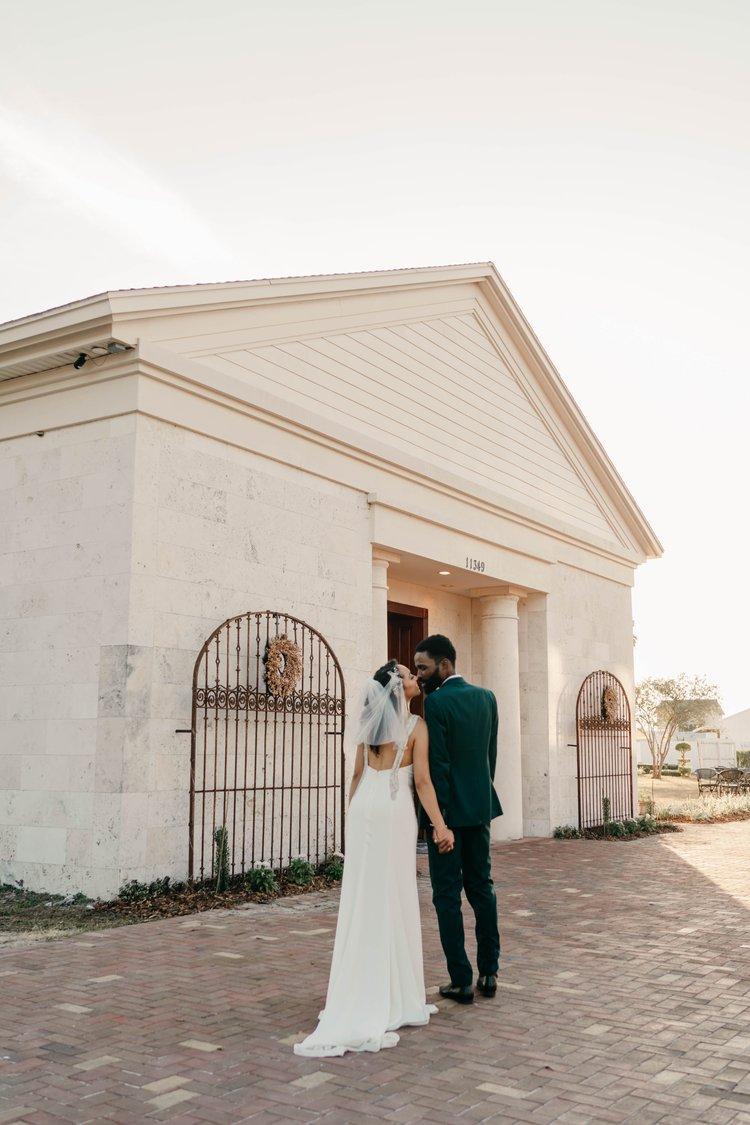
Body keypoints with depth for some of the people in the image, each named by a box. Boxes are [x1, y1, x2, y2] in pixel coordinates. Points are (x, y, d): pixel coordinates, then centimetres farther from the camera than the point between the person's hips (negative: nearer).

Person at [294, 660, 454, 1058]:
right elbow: (422, 780, -8)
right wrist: (439, 824, -5)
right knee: (392, 902, 1)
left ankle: (360, 1002, 15)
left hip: (363, 809, 5)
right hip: (394, 812, -5)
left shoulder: (372, 722, 14)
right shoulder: (415, 725, -3)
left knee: (362, 901, 8)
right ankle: (392, 1001, 9)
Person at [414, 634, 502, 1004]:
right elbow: (492, 754, 10)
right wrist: (482, 793, 17)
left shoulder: (436, 702, -15)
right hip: (481, 806, 7)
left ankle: (461, 980, 6)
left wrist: (439, 820, -14)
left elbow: (438, 764, -18)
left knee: (447, 894, 2)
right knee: (481, 886, 16)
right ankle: (488, 972, 20)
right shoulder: (486, 698, 5)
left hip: (449, 809, -7)